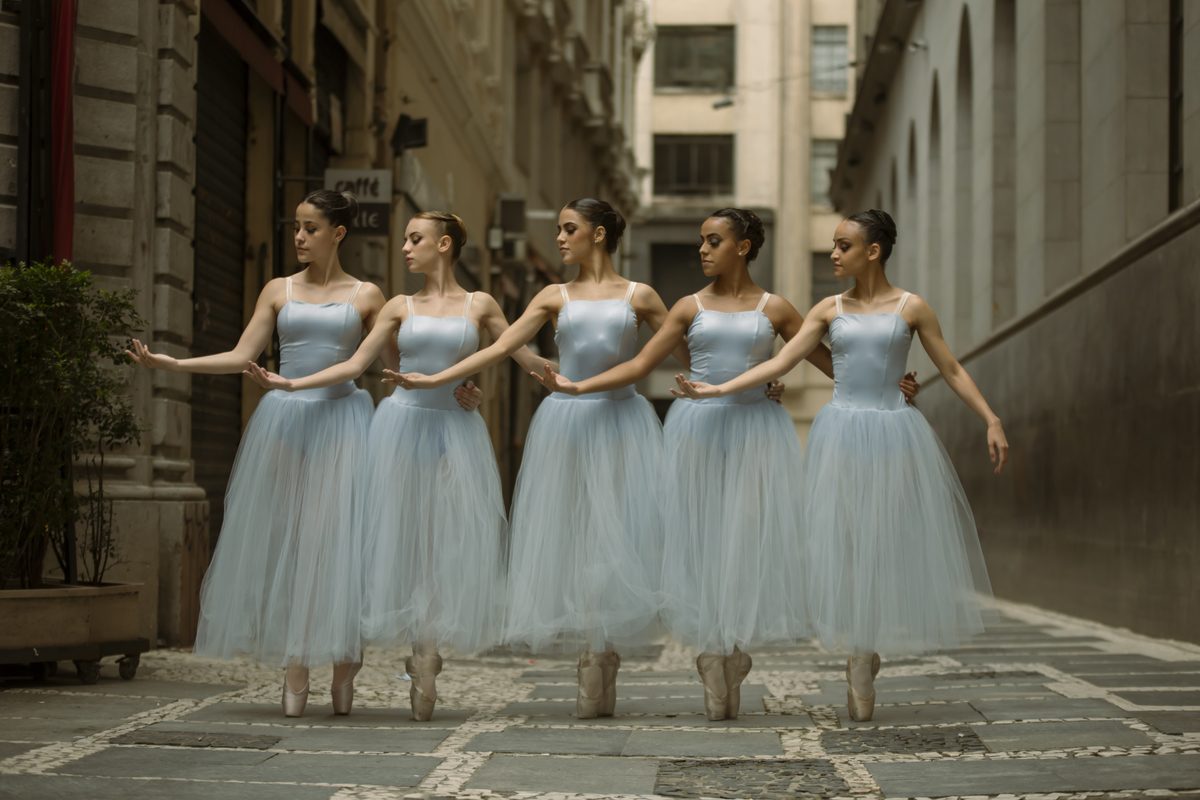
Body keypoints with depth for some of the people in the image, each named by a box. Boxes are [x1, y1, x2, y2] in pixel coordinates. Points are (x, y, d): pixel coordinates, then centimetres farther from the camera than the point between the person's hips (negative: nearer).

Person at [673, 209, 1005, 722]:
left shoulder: (910, 308, 2)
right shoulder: (830, 310, 6)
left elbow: (951, 370, 6)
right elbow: (781, 362, 2)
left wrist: (991, 421, -1)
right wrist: (717, 389, -6)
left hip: (894, 434, -1)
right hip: (842, 434, 1)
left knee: (896, 543, 1)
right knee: (846, 544, -1)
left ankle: (873, 643, 22)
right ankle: (860, 664, 8)